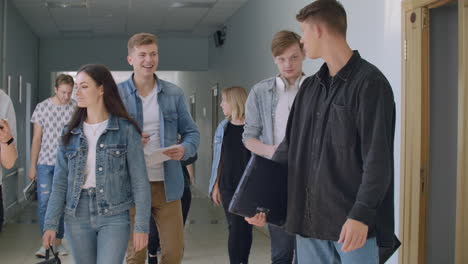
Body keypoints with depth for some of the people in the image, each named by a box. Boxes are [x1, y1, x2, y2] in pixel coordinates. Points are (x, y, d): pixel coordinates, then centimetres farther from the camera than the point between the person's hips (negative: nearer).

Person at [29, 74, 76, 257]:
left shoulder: (76, 108, -2)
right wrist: (32, 166, 4)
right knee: (44, 202, -5)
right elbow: (36, 139, 4)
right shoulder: (42, 107, 0)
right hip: (45, 163, 0)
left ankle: (58, 241, 19)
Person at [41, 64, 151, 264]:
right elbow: (60, 182, 7)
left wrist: (141, 225, -8)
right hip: (76, 217, 4)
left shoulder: (126, 130, -6)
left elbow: (140, 182, -6)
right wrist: (51, 223, 2)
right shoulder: (70, 133, 5)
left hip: (114, 217, -4)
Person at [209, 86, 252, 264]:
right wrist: (216, 186, 7)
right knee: (235, 228, 5)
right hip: (228, 187, 3)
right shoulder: (223, 127, 7)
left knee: (244, 228, 3)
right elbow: (218, 159, 10)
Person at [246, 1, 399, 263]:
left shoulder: (370, 83, -8)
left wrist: (362, 214, -21)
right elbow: (290, 146, 17)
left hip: (353, 221, -7)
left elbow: (377, 159, -14)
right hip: (310, 216, 7)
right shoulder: (309, 87, 13)